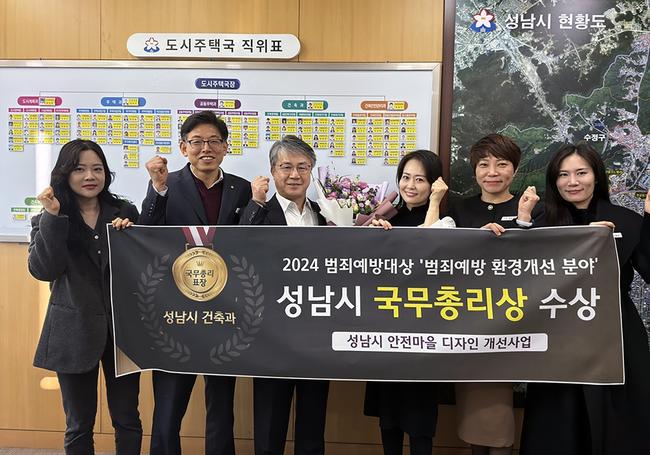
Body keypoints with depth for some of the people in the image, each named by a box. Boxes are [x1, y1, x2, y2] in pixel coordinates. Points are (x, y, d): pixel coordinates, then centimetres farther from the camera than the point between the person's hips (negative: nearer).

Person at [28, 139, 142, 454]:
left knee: (127, 419, 8)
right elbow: (43, 270, -14)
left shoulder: (125, 213, 4)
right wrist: (53, 216, -19)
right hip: (74, 331, 0)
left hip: (122, 327, 1)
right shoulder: (47, 220, 2)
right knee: (79, 423, 13)